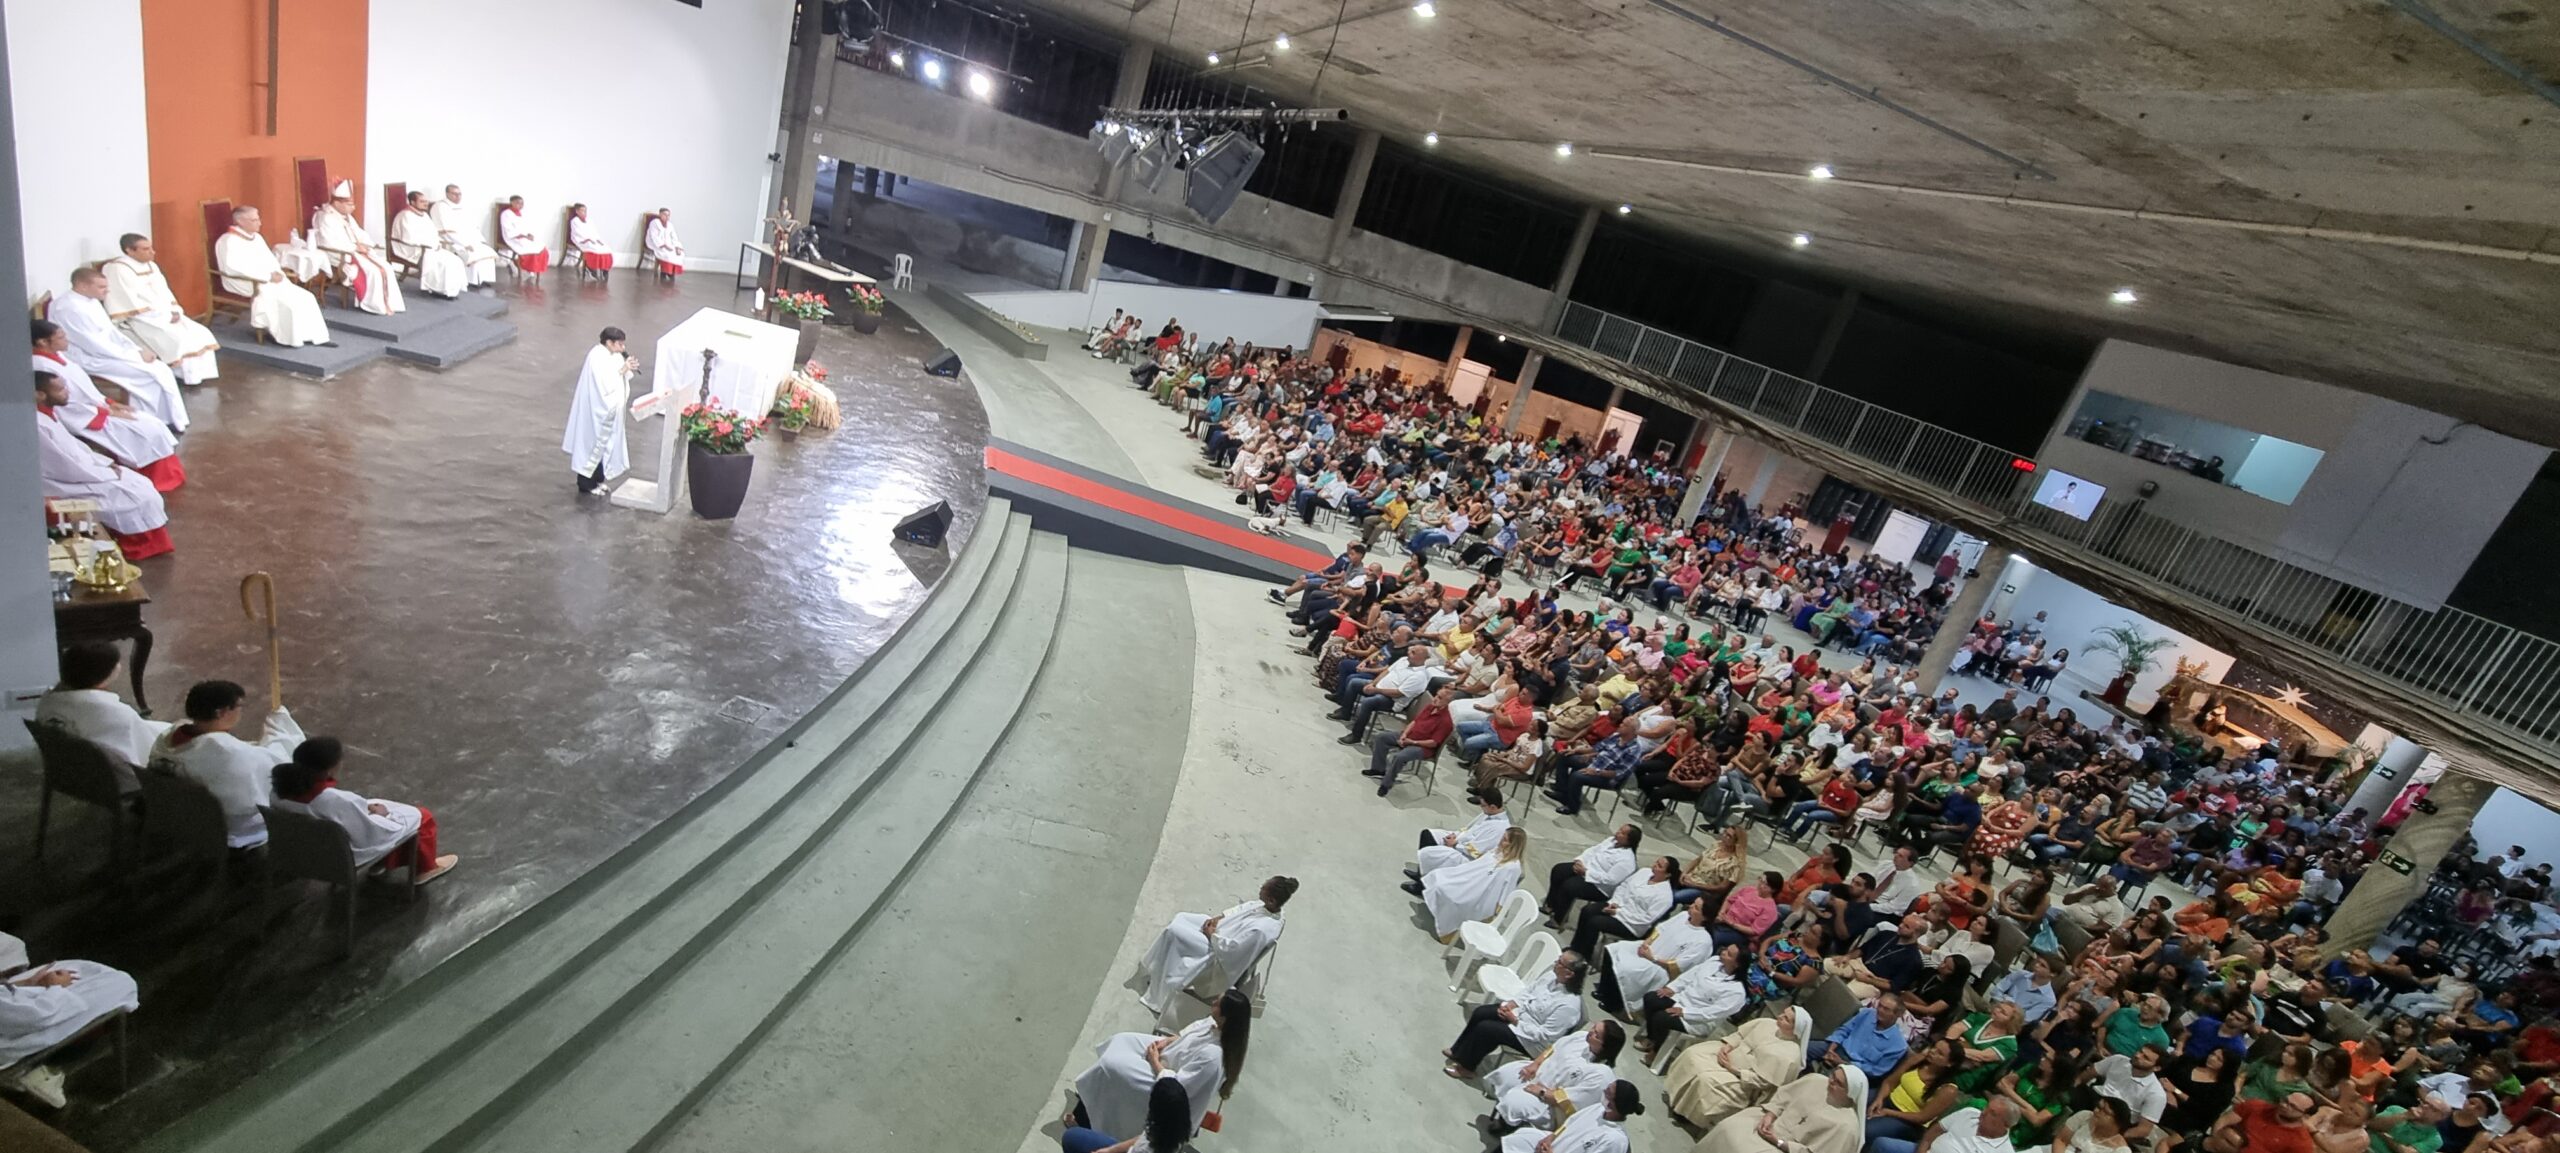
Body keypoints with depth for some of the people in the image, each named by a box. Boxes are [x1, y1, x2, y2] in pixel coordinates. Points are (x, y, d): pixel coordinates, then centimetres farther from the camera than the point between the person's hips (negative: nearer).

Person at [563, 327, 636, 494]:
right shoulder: (597, 358, -21)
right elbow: (605, 385, -26)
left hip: (609, 409, 9)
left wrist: (628, 369, -6)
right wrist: (622, 370, -21)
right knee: (594, 443, 0)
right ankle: (586, 483, 11)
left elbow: (618, 379, 12)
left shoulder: (613, 356, 4)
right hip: (598, 410, -9)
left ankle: (597, 479, 27)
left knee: (605, 442, 16)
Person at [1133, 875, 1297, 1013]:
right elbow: (1240, 909, 5)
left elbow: (1228, 948, -31)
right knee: (1180, 918, 12)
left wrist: (1211, 934, -16)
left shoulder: (1262, 928, -38)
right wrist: (1218, 918, -6)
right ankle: (1156, 970, 30)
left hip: (1216, 949, -9)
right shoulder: (1265, 905, -13)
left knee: (1173, 932, -9)